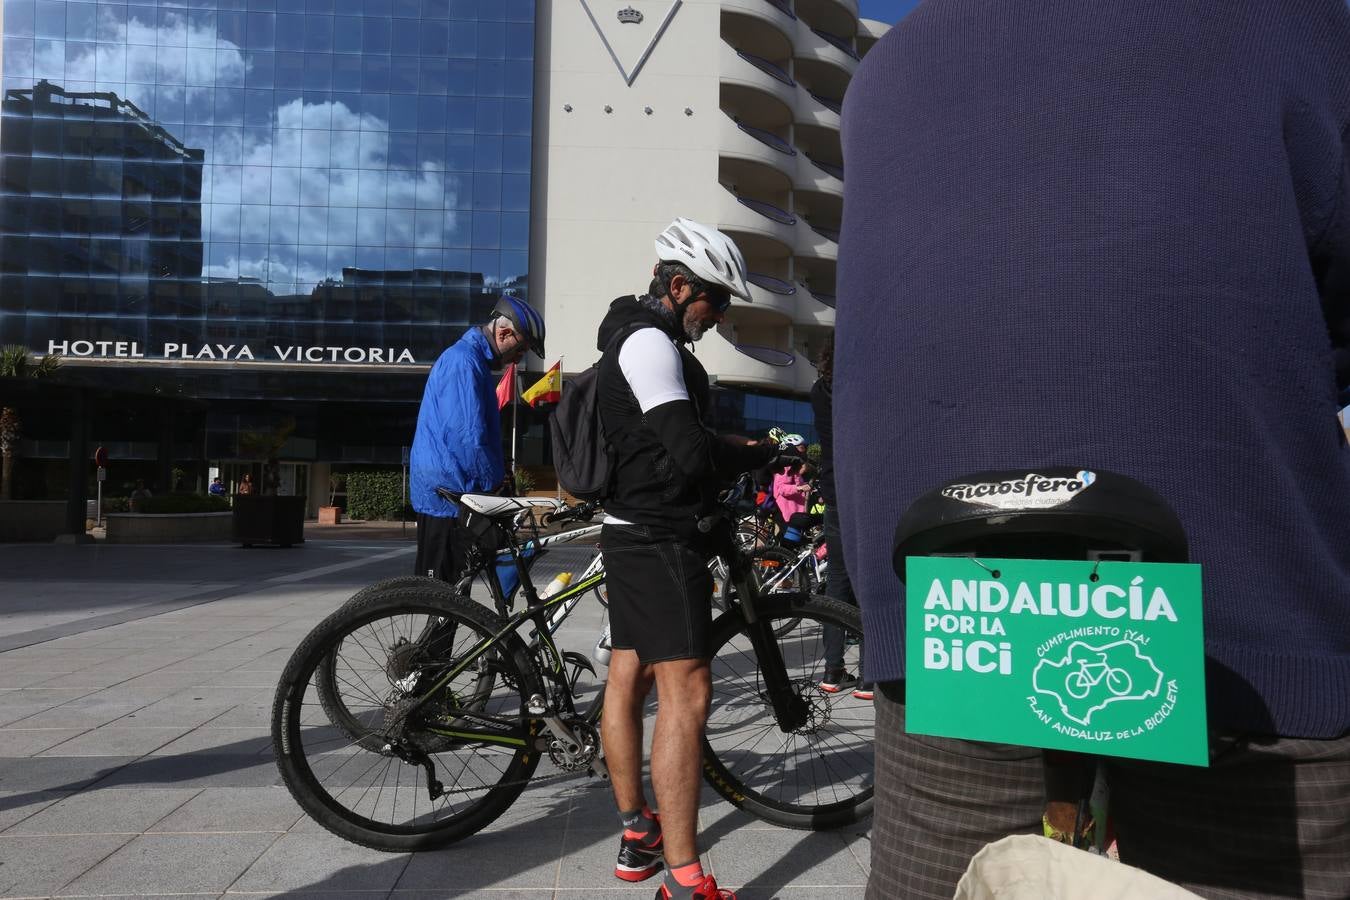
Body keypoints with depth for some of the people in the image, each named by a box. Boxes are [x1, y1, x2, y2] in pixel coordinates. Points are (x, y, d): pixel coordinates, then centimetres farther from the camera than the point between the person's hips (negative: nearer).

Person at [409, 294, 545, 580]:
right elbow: (468, 435, -22)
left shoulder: (471, 358, 19)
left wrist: (496, 478, 18)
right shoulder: (465, 360, -16)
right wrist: (495, 483, -12)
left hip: (446, 493, 10)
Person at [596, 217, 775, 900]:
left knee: (627, 679, 15)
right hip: (660, 538, -11)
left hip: (632, 532, 11)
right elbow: (691, 452, -23)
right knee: (686, 693, -14)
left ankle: (637, 835, 27)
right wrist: (761, 452, -7)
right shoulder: (650, 342, -15)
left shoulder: (637, 338, 20)